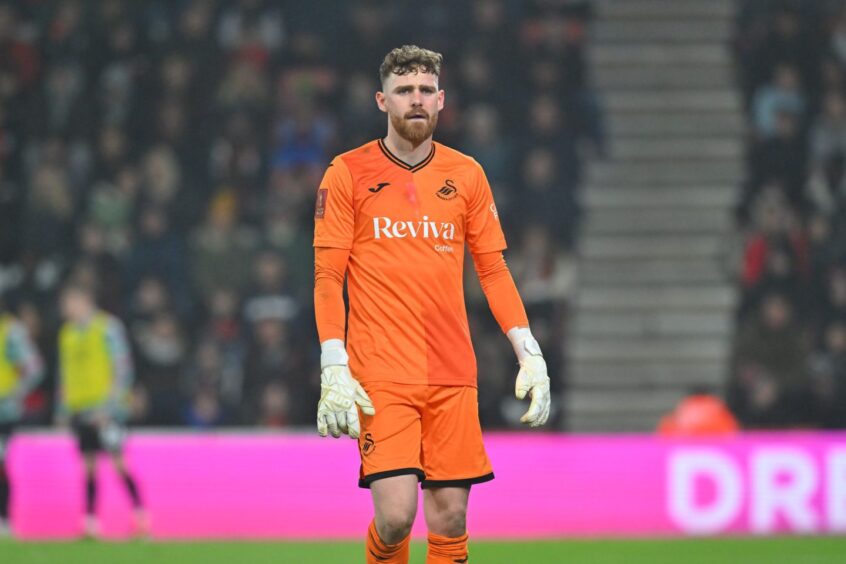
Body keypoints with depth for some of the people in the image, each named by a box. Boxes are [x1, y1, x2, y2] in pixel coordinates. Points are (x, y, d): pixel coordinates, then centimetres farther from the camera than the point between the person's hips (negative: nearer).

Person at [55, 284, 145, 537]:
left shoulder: (107, 328, -5)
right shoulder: (67, 333, 14)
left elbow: (122, 368, -8)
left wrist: (109, 406, -14)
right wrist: (63, 410, 16)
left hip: (104, 409, -6)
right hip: (79, 409, 6)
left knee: (118, 462, -9)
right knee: (89, 466, 4)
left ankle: (140, 514, -4)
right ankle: (90, 520, 3)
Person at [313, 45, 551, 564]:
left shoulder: (467, 175, 10)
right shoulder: (348, 173, 1)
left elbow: (493, 270, 13)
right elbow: (328, 277, 0)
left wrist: (530, 354, 3)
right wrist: (334, 369, -10)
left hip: (453, 376, 3)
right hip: (380, 379, -3)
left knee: (450, 516, 1)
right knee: (395, 514, -14)